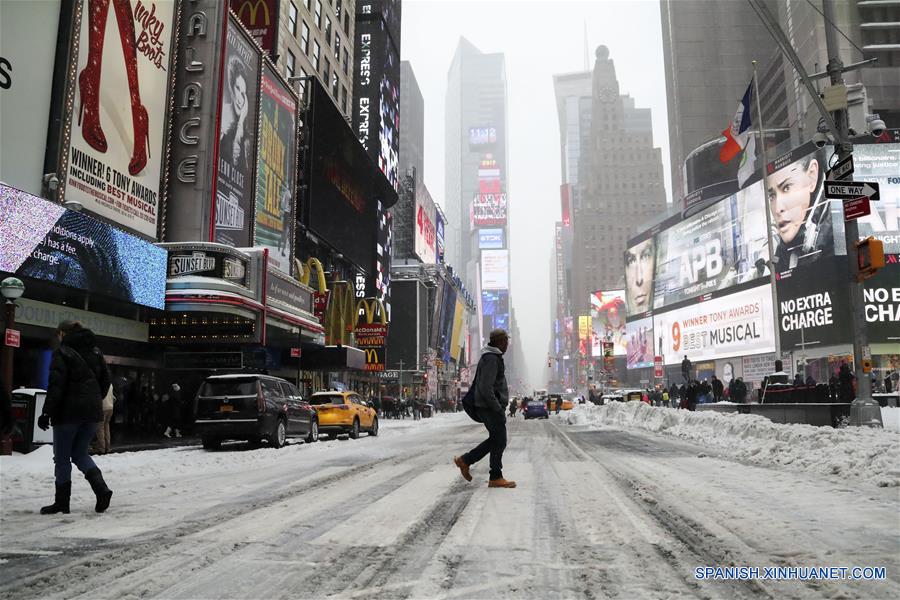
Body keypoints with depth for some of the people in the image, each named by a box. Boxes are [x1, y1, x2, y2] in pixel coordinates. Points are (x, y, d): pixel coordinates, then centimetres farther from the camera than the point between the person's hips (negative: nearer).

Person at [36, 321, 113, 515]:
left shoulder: (62, 353, -8)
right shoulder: (96, 352, 11)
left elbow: (56, 385, -15)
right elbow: (105, 381, 12)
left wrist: (47, 413, -12)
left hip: (69, 411, -6)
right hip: (92, 411, 6)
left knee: (62, 457, 7)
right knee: (80, 453, 16)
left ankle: (62, 502, 12)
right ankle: (101, 489, -3)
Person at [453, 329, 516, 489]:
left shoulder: (493, 357, 16)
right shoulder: (491, 359, -17)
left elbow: (478, 383, 23)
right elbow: (485, 387, -24)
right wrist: (498, 408, -20)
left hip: (489, 407, 10)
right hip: (491, 407, -10)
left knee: (495, 440, 15)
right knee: (499, 442, -2)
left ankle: (465, 460, 19)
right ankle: (496, 478, 8)